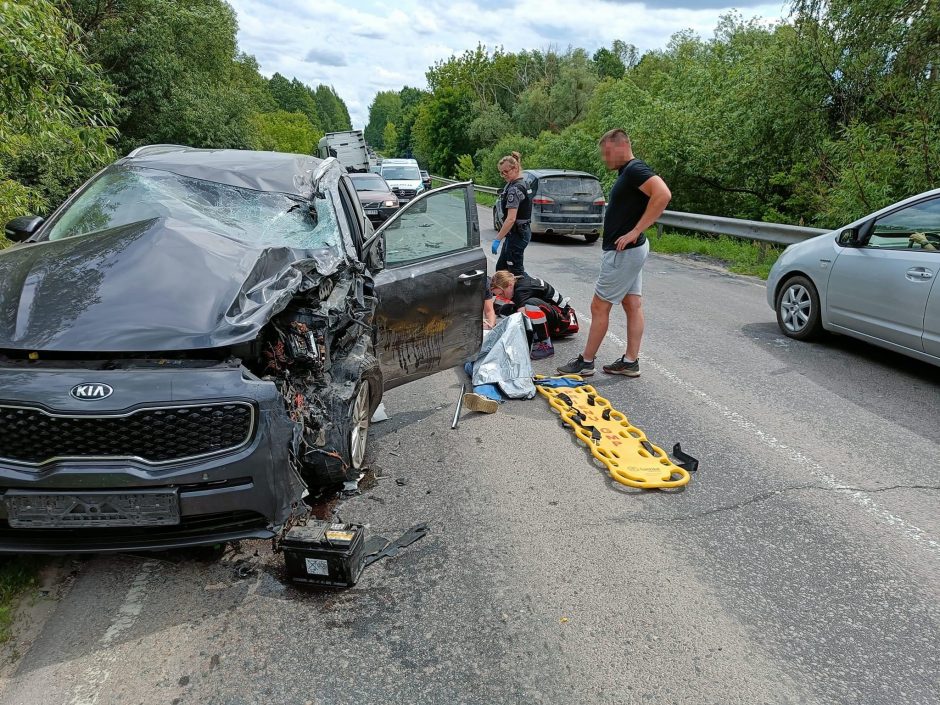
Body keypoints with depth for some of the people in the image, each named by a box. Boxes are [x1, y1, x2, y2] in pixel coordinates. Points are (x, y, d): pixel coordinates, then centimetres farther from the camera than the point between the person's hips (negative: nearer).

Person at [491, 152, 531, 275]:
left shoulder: (514, 189, -20)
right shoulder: (518, 184, 12)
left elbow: (511, 219, -27)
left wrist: (497, 239, -27)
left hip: (517, 234, -10)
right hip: (521, 232, 10)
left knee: (515, 271, -4)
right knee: (501, 268, 16)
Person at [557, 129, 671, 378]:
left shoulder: (635, 169, -17)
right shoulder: (627, 172, 14)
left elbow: (663, 194, -31)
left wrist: (636, 231, -28)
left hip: (624, 252, -10)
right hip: (629, 251, 10)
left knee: (599, 306, -2)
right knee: (633, 305, 10)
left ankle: (586, 362, 8)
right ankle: (630, 362, 17)